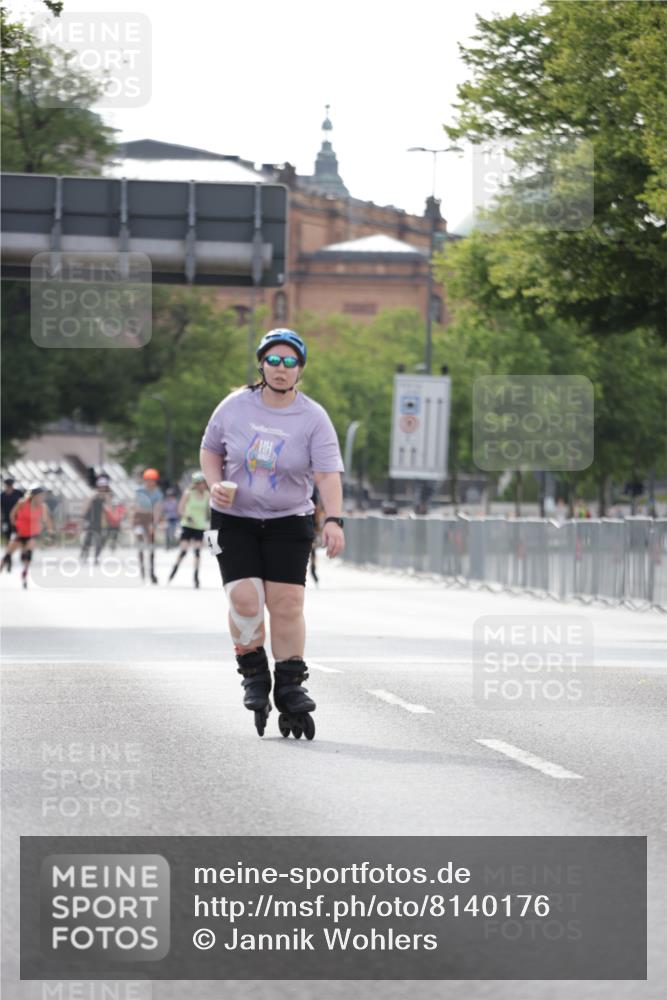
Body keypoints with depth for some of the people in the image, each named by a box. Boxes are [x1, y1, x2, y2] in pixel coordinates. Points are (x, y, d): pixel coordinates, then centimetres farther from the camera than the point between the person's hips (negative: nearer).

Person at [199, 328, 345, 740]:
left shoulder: (313, 418, -8)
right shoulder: (235, 407, -3)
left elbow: (329, 473, -15)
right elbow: (210, 449, 13)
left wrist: (334, 520, -30)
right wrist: (216, 484, -7)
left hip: (289, 522, 0)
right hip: (234, 519, 0)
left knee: (287, 603, -6)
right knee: (245, 599, -13)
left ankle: (290, 688, 6)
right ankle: (254, 677, 7)